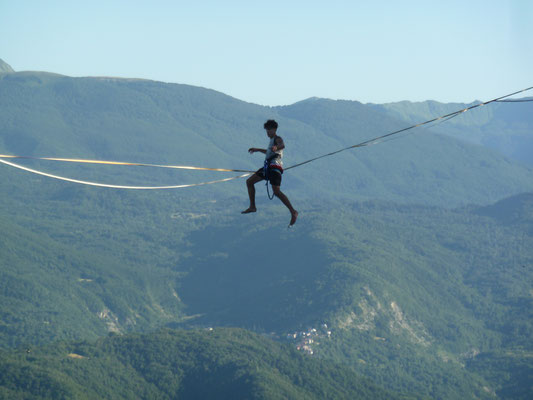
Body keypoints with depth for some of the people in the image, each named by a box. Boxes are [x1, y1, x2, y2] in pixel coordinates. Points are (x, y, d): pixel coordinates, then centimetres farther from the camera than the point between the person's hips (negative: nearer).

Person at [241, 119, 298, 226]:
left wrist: (276, 147, -51)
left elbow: (282, 145, -29)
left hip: (275, 166, -10)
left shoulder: (278, 139, -3)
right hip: (268, 167, 10)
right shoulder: (272, 140, 27)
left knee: (276, 191, -24)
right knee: (249, 181, 12)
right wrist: (258, 150, 53)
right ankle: (252, 207, 17)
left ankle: (293, 212, -25)